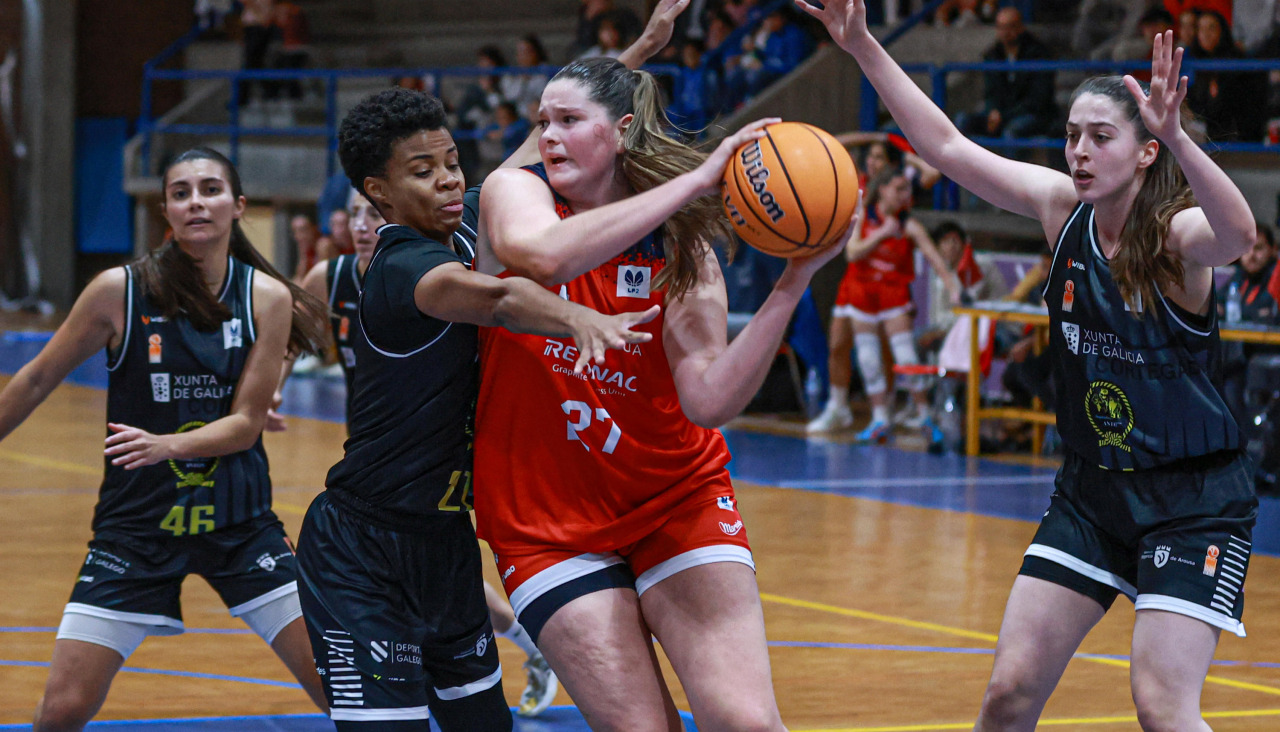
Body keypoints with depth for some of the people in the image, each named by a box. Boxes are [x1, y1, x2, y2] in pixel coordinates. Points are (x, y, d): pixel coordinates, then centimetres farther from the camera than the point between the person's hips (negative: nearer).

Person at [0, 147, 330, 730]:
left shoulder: (269, 298, -4)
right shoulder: (120, 290, -9)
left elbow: (245, 422, -6)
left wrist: (168, 445, -24)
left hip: (240, 521, 1)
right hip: (137, 522, -1)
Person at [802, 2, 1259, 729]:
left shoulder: (1178, 234, -18)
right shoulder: (1064, 207, -2)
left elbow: (1238, 234, -42)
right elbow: (948, 148, 3)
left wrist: (1177, 138, -58)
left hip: (1194, 498, -6)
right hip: (1092, 490, 6)